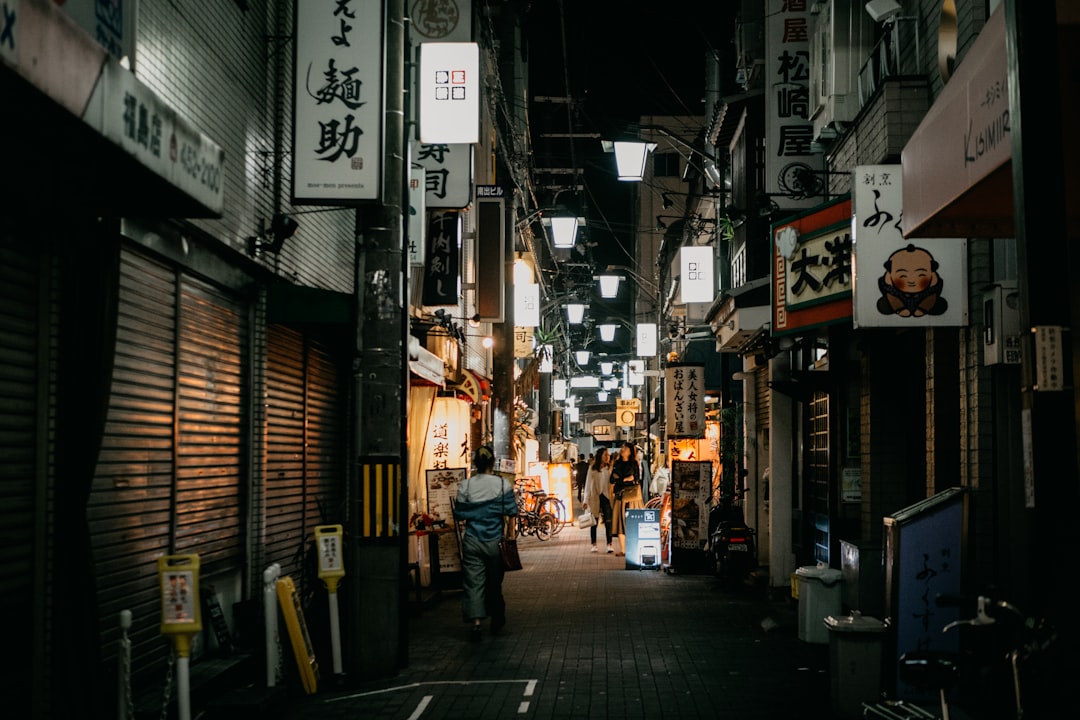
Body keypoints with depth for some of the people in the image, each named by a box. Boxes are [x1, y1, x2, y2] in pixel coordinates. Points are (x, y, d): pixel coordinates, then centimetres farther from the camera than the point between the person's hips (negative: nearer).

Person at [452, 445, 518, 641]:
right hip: (494, 541, 0)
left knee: (473, 582, 0)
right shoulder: (503, 484, -8)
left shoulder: (465, 486, -4)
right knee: (494, 581, 16)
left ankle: (476, 621, -15)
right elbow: (512, 512, -6)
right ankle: (497, 619, 30)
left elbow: (458, 515, 0)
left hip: (472, 542, 0)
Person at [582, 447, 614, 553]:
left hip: (606, 497, 0)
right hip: (594, 498, 0)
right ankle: (593, 544, 16)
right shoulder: (592, 468, 2)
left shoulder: (610, 468, 3)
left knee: (608, 522, -6)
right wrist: (586, 500, 2)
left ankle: (609, 544, -1)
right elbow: (588, 484, 4)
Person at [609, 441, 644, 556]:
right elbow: (612, 479, 8)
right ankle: (622, 549, 0)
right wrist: (626, 479, -3)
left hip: (632, 495, -3)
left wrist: (620, 480, -3)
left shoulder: (635, 464, 4)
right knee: (620, 522, -2)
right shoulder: (617, 464, 13)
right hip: (620, 495, 3)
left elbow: (636, 480, -3)